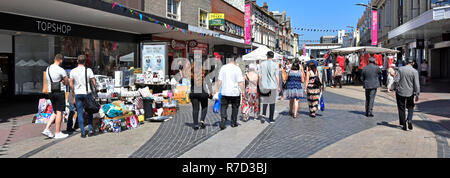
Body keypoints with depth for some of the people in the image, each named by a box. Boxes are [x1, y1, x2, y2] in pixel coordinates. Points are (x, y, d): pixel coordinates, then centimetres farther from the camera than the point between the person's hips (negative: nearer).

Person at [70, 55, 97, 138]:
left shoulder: (73, 71, 1)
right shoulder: (88, 70, -4)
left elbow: (71, 84, 3)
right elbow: (94, 82, -4)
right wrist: (95, 90, 10)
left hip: (78, 94, 1)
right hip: (87, 93, -1)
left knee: (80, 113, 5)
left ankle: (83, 132, 4)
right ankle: (90, 129, 6)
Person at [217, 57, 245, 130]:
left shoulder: (223, 67, 1)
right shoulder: (237, 68, -7)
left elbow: (219, 80, 1)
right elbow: (240, 82, -10)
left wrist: (218, 89, 8)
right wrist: (243, 91, -3)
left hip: (225, 92, 1)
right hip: (235, 92, -1)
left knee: (223, 106, 9)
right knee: (235, 107, 14)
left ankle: (223, 118, -15)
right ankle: (233, 123, 21)